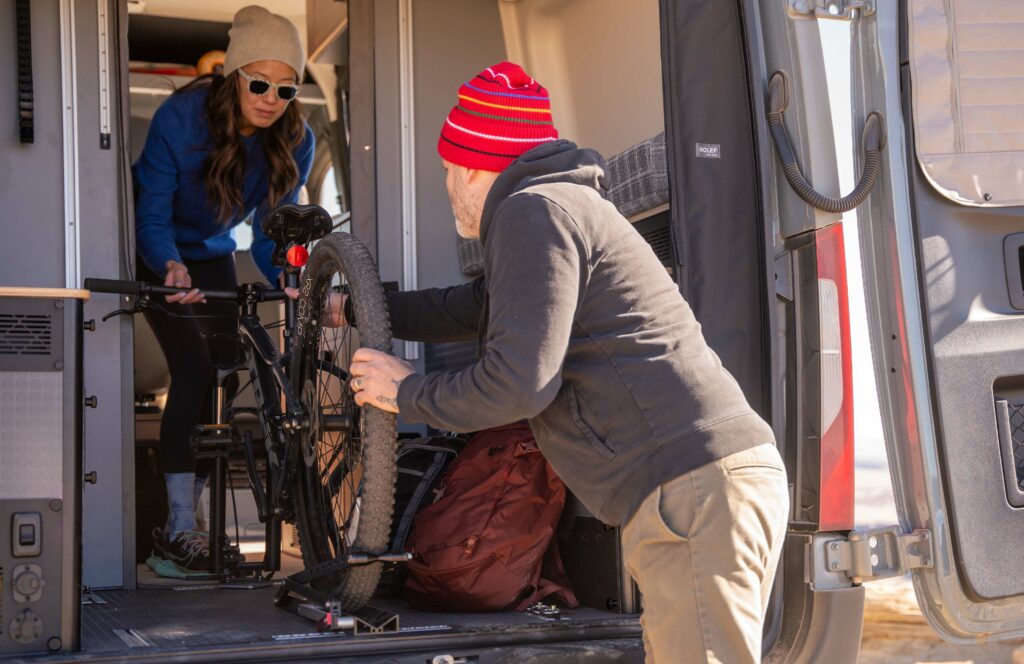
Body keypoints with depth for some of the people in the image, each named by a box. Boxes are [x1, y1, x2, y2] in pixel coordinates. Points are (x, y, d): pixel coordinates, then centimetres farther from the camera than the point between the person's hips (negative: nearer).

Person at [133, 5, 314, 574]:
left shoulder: (295, 142, -16)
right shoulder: (181, 118, -28)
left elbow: (272, 230, -12)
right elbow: (151, 217, -28)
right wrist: (171, 266, -49)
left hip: (213, 257, 5)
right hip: (160, 257, -5)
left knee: (223, 380, -3)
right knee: (194, 371, -19)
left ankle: (182, 524, 10)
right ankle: (181, 530, -16)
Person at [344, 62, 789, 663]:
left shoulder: (533, 211, -8)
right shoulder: (560, 205, 26)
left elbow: (519, 384, -16)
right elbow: (473, 309, 41)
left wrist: (407, 393, 2)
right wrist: (354, 308, 49)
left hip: (697, 491, -11)